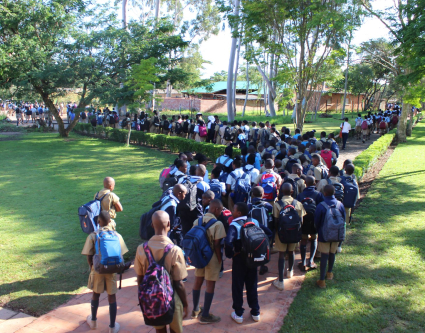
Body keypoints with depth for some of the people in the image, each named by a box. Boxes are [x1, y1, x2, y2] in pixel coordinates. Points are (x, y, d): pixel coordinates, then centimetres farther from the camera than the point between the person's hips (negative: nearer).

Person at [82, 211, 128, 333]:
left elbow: (89, 257, -9)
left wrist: (92, 268, 9)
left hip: (98, 270, 0)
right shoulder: (117, 235, -8)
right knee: (112, 297, 10)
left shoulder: (92, 236, -11)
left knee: (96, 294, 21)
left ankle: (93, 321, 40)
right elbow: (120, 255, -5)